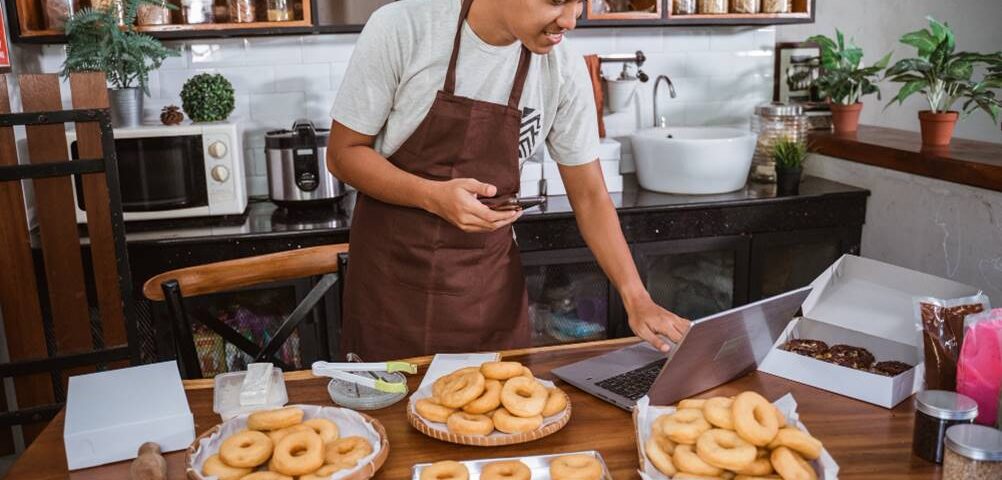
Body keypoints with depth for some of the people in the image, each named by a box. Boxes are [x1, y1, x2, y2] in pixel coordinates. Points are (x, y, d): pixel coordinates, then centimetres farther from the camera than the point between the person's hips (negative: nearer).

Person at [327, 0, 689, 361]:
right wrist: (434, 196, -25)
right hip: (391, 273, -2)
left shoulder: (564, 71, -8)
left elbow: (589, 195, 0)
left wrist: (637, 301, -8)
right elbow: (343, 153, -9)